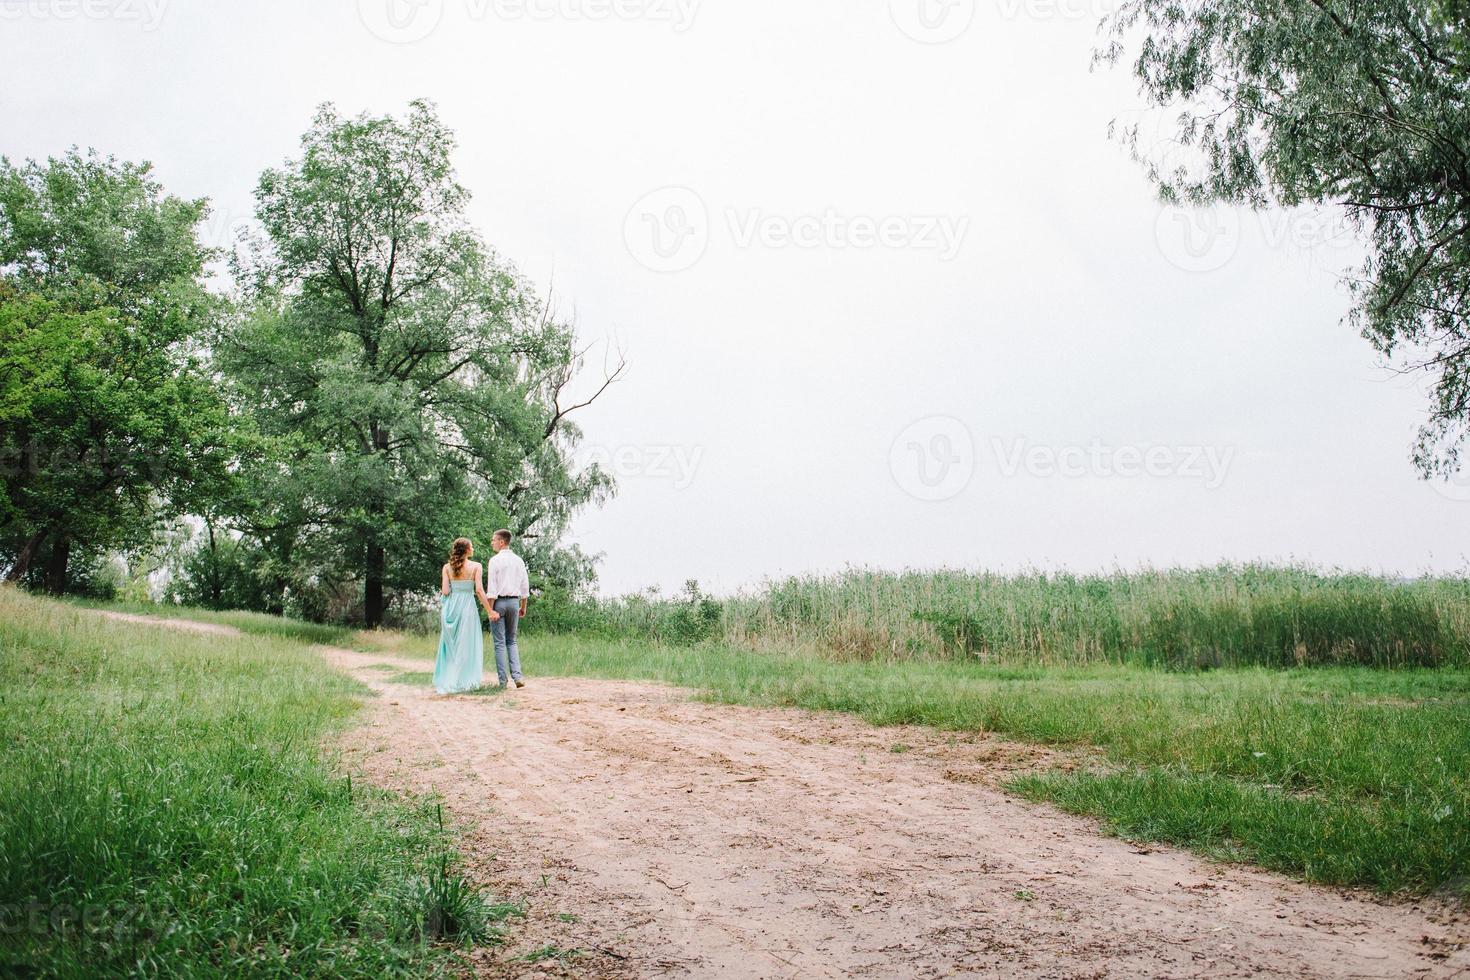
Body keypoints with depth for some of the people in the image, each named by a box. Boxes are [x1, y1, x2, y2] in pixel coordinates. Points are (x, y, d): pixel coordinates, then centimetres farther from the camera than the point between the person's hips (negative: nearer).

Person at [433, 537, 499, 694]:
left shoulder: (447, 567, 2)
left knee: (450, 644, 14)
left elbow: (445, 591, -3)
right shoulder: (476, 566, -5)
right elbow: (479, 590, -12)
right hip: (467, 605, -3)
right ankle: (463, 681, 5)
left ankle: (444, 680, 18)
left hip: (451, 606, 3)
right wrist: (490, 611, -10)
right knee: (466, 645, 5)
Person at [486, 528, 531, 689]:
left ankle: (503, 681, 0)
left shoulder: (495, 560, -8)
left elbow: (492, 586, -12)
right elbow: (525, 585, 10)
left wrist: (490, 609, -11)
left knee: (500, 642, 1)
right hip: (514, 602, 5)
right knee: (511, 641, 14)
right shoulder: (518, 560, 8)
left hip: (499, 601, -5)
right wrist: (523, 606, 18)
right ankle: (517, 675, -2)